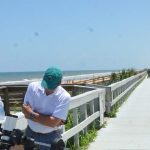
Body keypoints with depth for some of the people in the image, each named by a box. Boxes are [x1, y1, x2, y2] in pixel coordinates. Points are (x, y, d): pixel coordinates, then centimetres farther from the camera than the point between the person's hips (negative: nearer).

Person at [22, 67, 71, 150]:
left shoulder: (64, 96, -20)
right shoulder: (33, 87, -12)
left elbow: (53, 122, -23)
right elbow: (27, 113, -15)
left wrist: (31, 114, -19)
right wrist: (48, 119, -20)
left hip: (50, 137, -3)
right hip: (30, 133, 3)